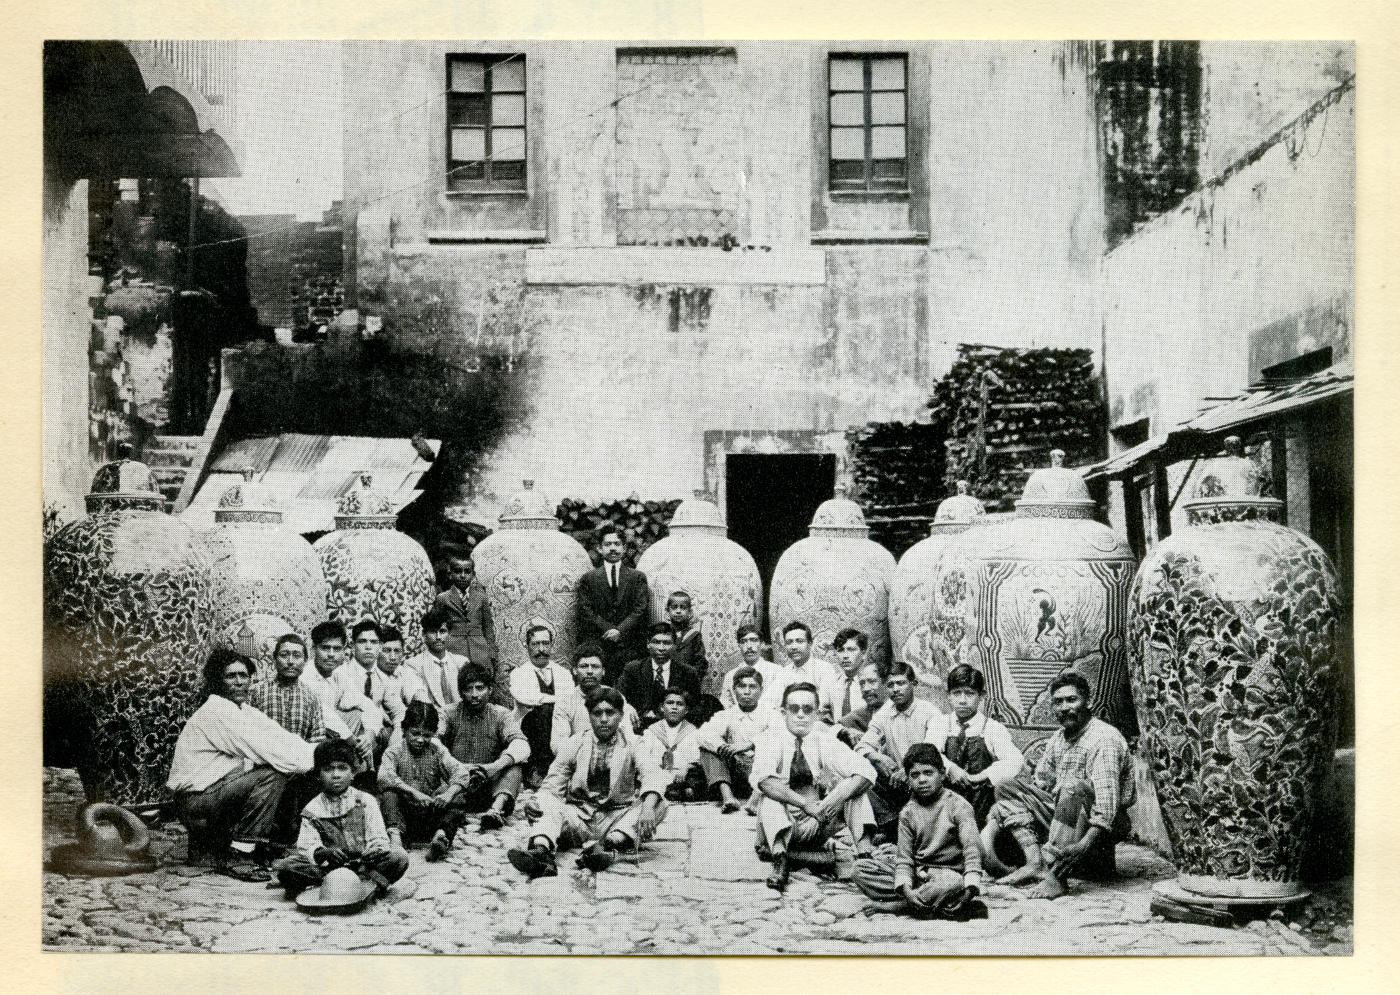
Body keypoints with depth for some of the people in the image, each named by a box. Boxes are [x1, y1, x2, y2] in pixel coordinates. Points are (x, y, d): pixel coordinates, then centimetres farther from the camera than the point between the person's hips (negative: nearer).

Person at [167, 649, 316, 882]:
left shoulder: (245, 711, 12)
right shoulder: (216, 713, -18)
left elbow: (283, 738, 2)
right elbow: (267, 751, -25)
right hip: (196, 803, -9)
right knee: (271, 777, -24)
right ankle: (237, 856, -17)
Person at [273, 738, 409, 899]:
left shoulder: (366, 801, 8)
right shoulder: (312, 809, 8)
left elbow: (378, 837, -1)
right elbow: (306, 845, -5)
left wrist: (376, 848, -26)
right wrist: (322, 853, -29)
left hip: (364, 863, -1)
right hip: (328, 868, 1)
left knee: (399, 856, -25)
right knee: (285, 866, -26)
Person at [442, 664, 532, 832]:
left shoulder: (501, 715, 4)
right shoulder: (450, 715, 6)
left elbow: (521, 746, -15)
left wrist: (495, 766, -36)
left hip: (491, 789, 0)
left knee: (514, 761, -24)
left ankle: (496, 809, -46)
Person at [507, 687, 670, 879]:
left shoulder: (632, 746, 6)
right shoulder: (575, 745, 10)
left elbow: (652, 775, -13)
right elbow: (552, 786, 6)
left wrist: (648, 806, -36)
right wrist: (536, 801, -19)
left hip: (615, 821, -1)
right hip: (578, 817, 1)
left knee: (659, 804, -26)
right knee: (548, 806, -26)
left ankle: (612, 846, -49)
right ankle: (541, 851, -55)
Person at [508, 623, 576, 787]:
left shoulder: (564, 674, 19)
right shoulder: (519, 673, 9)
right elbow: (524, 697, -14)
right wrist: (559, 698, -13)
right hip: (528, 729, -3)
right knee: (543, 709, -31)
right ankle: (539, 766, -28)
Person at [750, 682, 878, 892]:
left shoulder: (826, 742, 1)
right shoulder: (772, 741, -6)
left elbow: (866, 772, -11)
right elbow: (762, 778, -27)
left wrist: (838, 796, -30)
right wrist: (805, 804, -36)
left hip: (817, 828, 2)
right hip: (780, 826, -2)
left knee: (852, 785, -15)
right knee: (771, 795, -29)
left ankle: (865, 854, -27)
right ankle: (780, 863, -44)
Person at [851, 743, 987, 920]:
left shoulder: (958, 805, -4)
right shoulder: (908, 812, 7)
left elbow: (972, 848, -14)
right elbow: (904, 857, 0)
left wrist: (971, 888, -30)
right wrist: (905, 889, -21)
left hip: (949, 873, -4)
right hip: (917, 874, 4)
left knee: (953, 885, -41)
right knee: (862, 868, -14)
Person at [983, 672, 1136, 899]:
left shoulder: (1104, 739, -16)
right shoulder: (1058, 738, 10)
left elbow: (1106, 797, -28)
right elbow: (1038, 781, 12)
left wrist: (1085, 844, -40)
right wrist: (993, 821, 0)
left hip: (1105, 827, -8)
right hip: (1063, 815, 8)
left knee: (1073, 787, -36)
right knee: (1007, 788, -1)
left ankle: (1055, 875, -35)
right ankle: (1035, 862, -18)